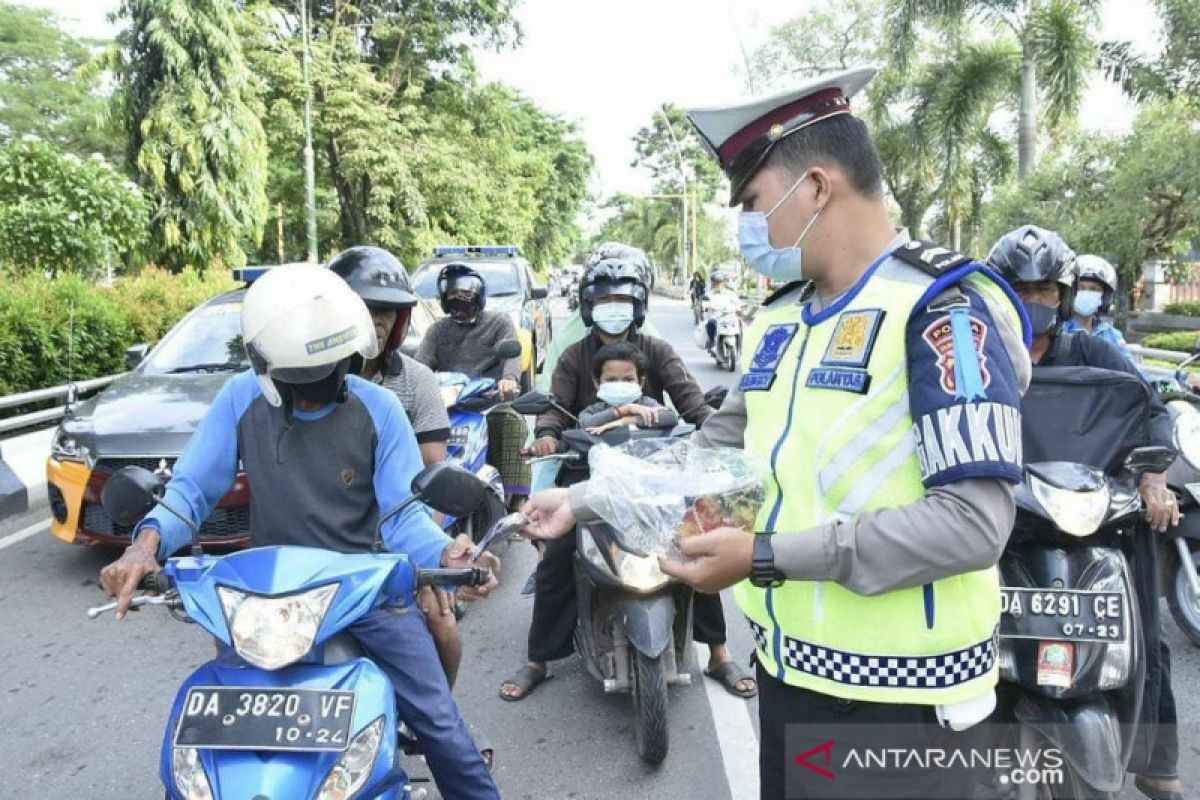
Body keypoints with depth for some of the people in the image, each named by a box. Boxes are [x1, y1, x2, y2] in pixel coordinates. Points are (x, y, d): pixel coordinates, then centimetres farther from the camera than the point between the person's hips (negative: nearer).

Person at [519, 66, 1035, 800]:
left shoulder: (943, 307, -16)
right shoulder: (779, 318, 8)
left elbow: (973, 521, -23)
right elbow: (720, 450, 15)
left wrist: (768, 556, -25)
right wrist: (583, 499, 8)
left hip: (901, 696, -7)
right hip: (789, 670, 7)